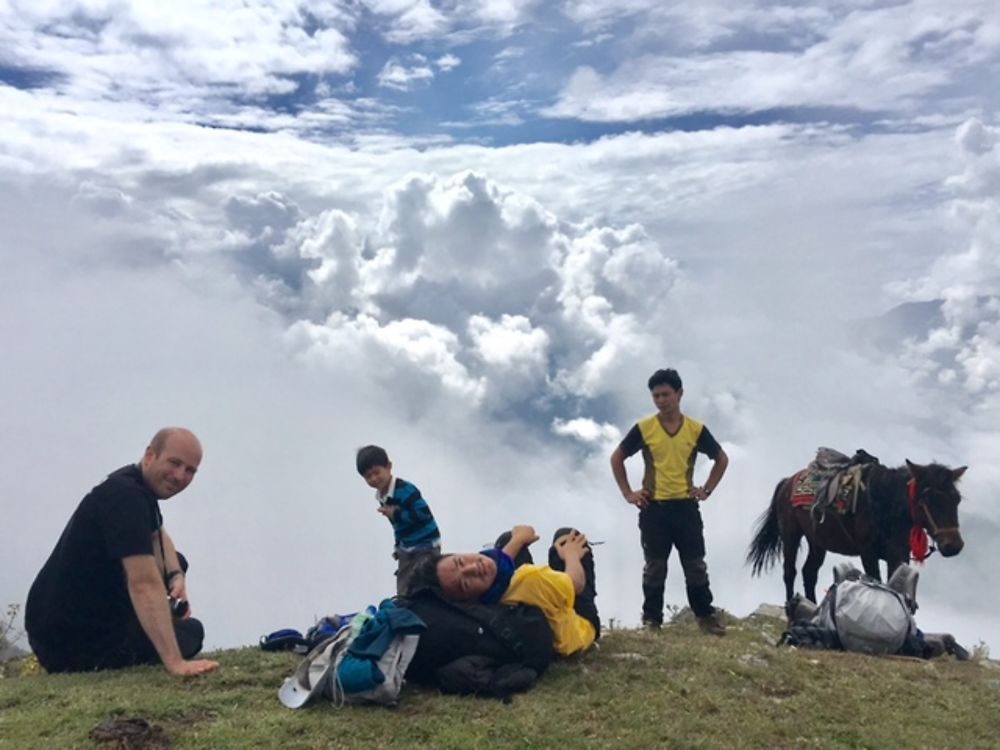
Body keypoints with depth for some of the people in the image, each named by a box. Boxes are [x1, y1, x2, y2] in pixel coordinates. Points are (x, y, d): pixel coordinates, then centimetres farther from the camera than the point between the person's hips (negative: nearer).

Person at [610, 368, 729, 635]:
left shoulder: (696, 429, 0)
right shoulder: (643, 428, -4)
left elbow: (722, 459, 13)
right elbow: (616, 458, 5)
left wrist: (707, 490, 5)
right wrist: (627, 493, 0)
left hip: (686, 506, 1)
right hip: (653, 507, -1)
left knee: (695, 565, 7)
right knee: (654, 567, 5)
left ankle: (706, 616, 18)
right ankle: (651, 619, 15)